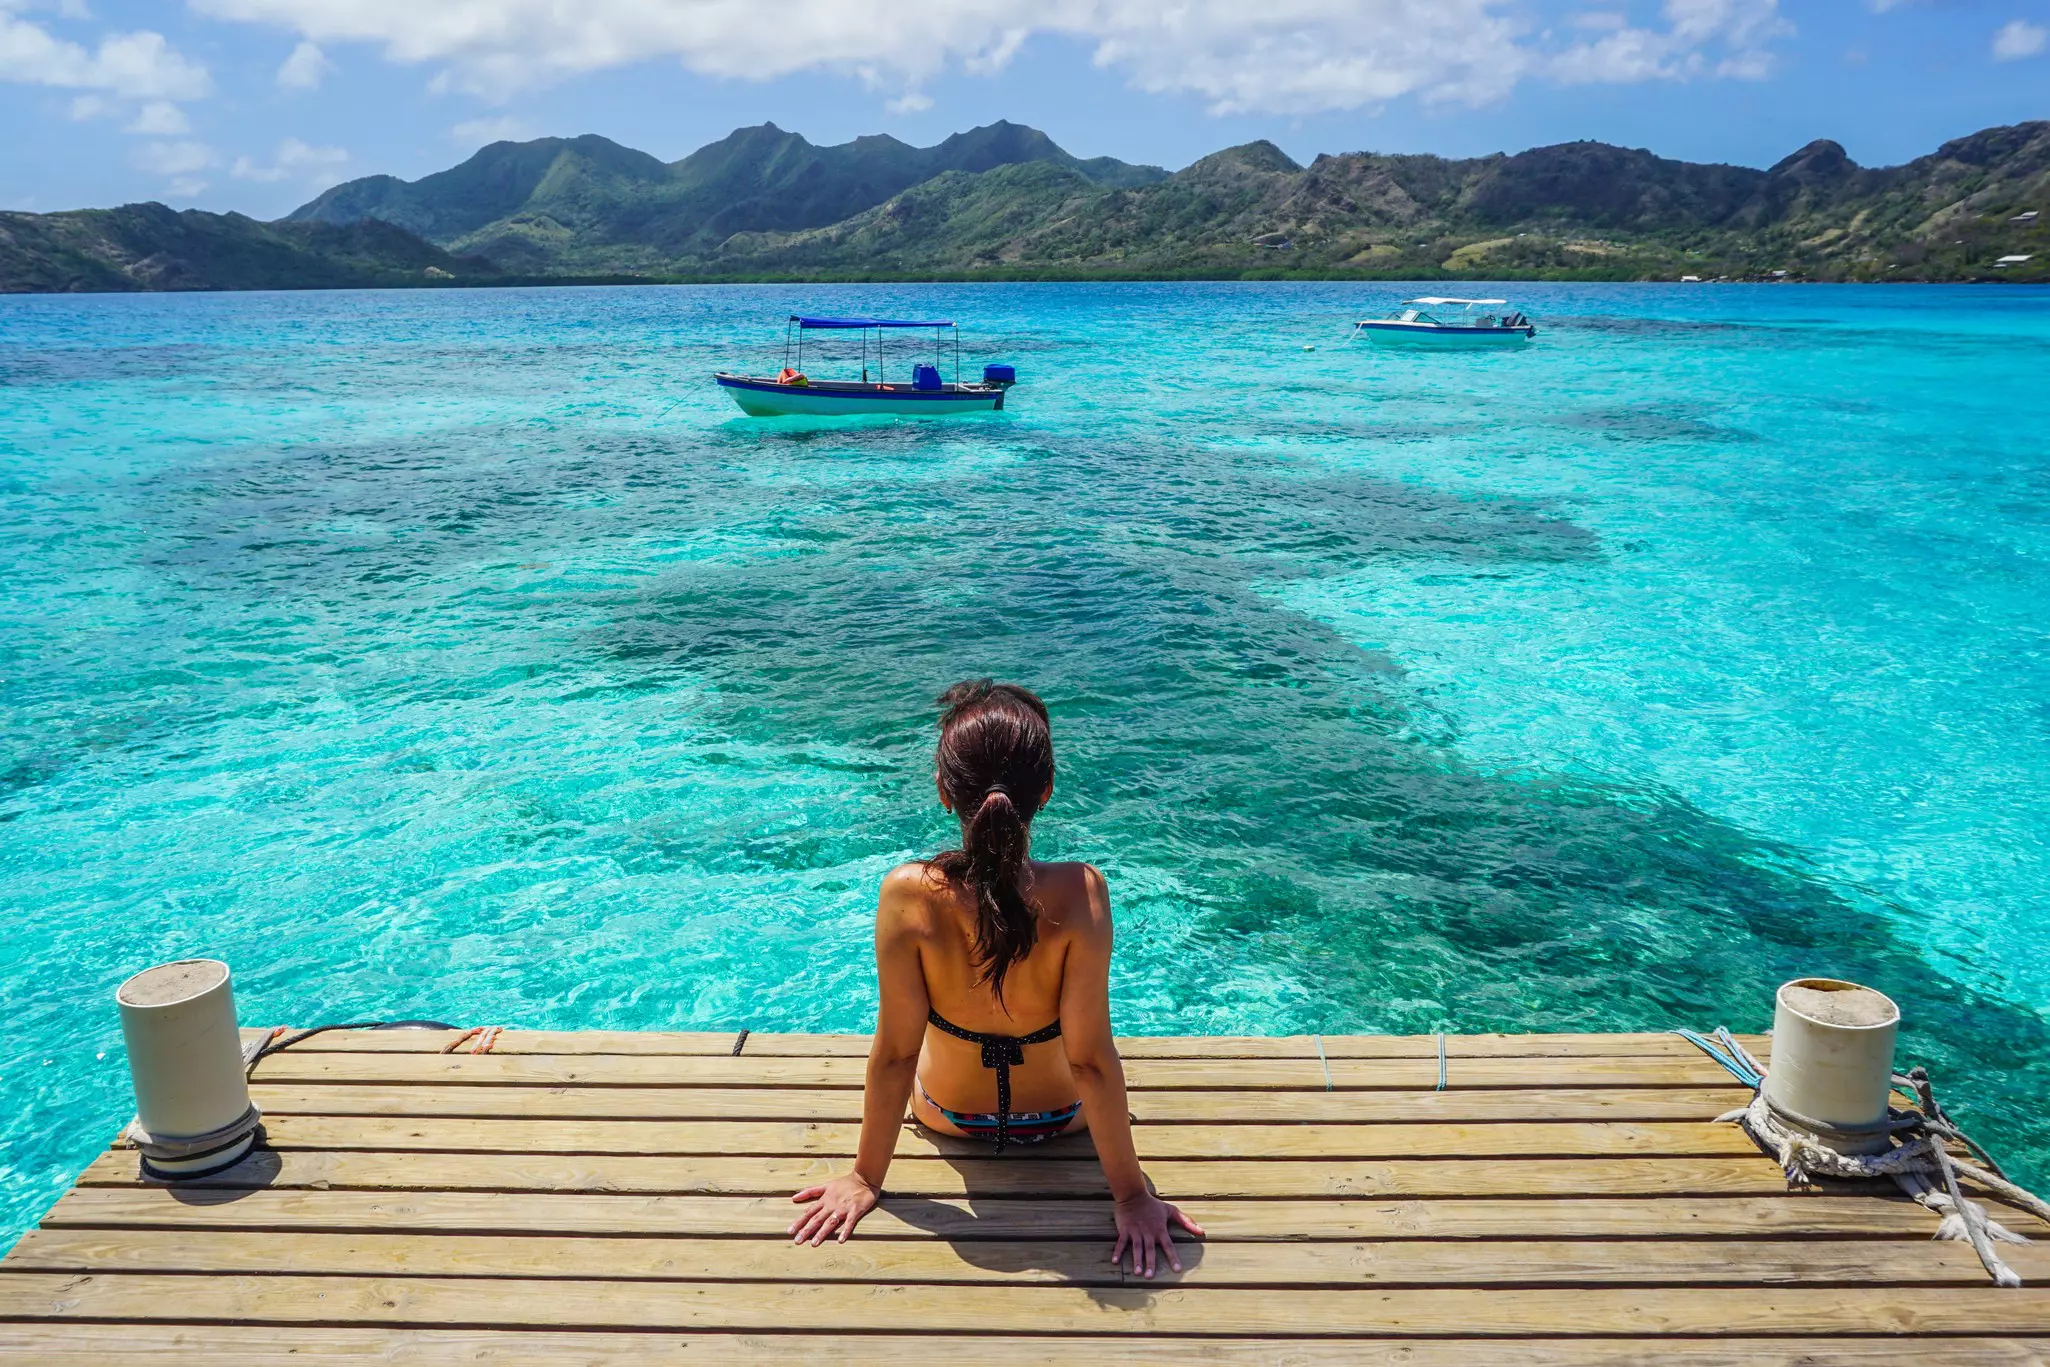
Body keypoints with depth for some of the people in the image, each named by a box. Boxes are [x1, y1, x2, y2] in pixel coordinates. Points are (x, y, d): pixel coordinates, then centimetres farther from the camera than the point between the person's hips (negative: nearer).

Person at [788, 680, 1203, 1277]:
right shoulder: (1078, 892, -35)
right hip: (1059, 1115, 0)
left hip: (948, 1114, 1)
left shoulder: (908, 894, -33)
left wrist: (866, 1176, -6)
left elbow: (896, 1051, -22)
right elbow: (1091, 1059, -28)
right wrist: (1132, 1192, -14)